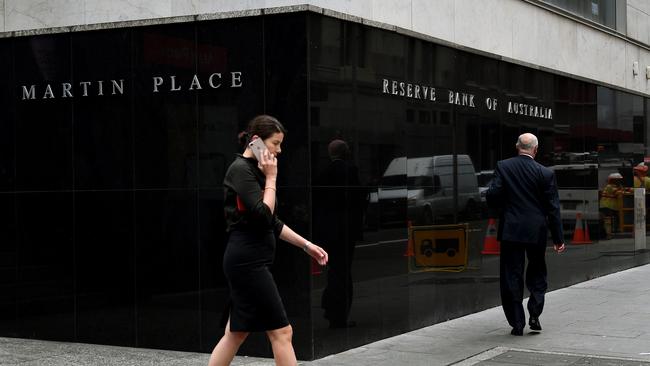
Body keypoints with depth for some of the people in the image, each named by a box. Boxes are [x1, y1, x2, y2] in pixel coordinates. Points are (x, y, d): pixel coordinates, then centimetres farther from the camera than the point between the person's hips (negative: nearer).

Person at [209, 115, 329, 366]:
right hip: (247, 262, -10)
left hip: (249, 262, 10)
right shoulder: (241, 170, -13)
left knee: (237, 333, 12)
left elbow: (272, 222, 21)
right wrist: (271, 179, -12)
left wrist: (306, 245, 19)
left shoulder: (254, 170, 16)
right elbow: (263, 215, -22)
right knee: (281, 331, -4)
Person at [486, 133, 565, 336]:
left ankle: (517, 323, 5)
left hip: (511, 230, 0)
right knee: (537, 273, 18)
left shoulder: (503, 167, -5)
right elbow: (553, 208, -2)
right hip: (536, 231, 1)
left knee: (511, 277, 5)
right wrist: (558, 239, 3)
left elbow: (492, 197, -10)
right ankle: (534, 315, 5)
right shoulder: (545, 173, -4)